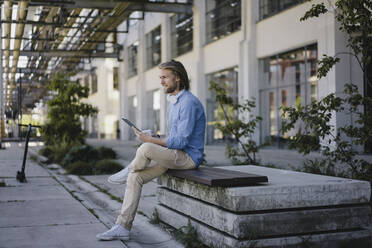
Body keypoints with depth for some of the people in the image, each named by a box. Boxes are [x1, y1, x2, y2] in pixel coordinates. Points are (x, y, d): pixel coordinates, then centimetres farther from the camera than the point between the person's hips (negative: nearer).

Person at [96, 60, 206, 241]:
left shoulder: (189, 103, -17)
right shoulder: (173, 102, 16)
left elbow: (181, 141, -22)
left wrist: (151, 140, -16)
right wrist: (154, 140, 6)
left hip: (189, 156, -9)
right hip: (175, 155, 9)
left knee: (146, 148, -30)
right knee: (135, 177, -6)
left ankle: (130, 169, 4)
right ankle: (123, 227, -3)